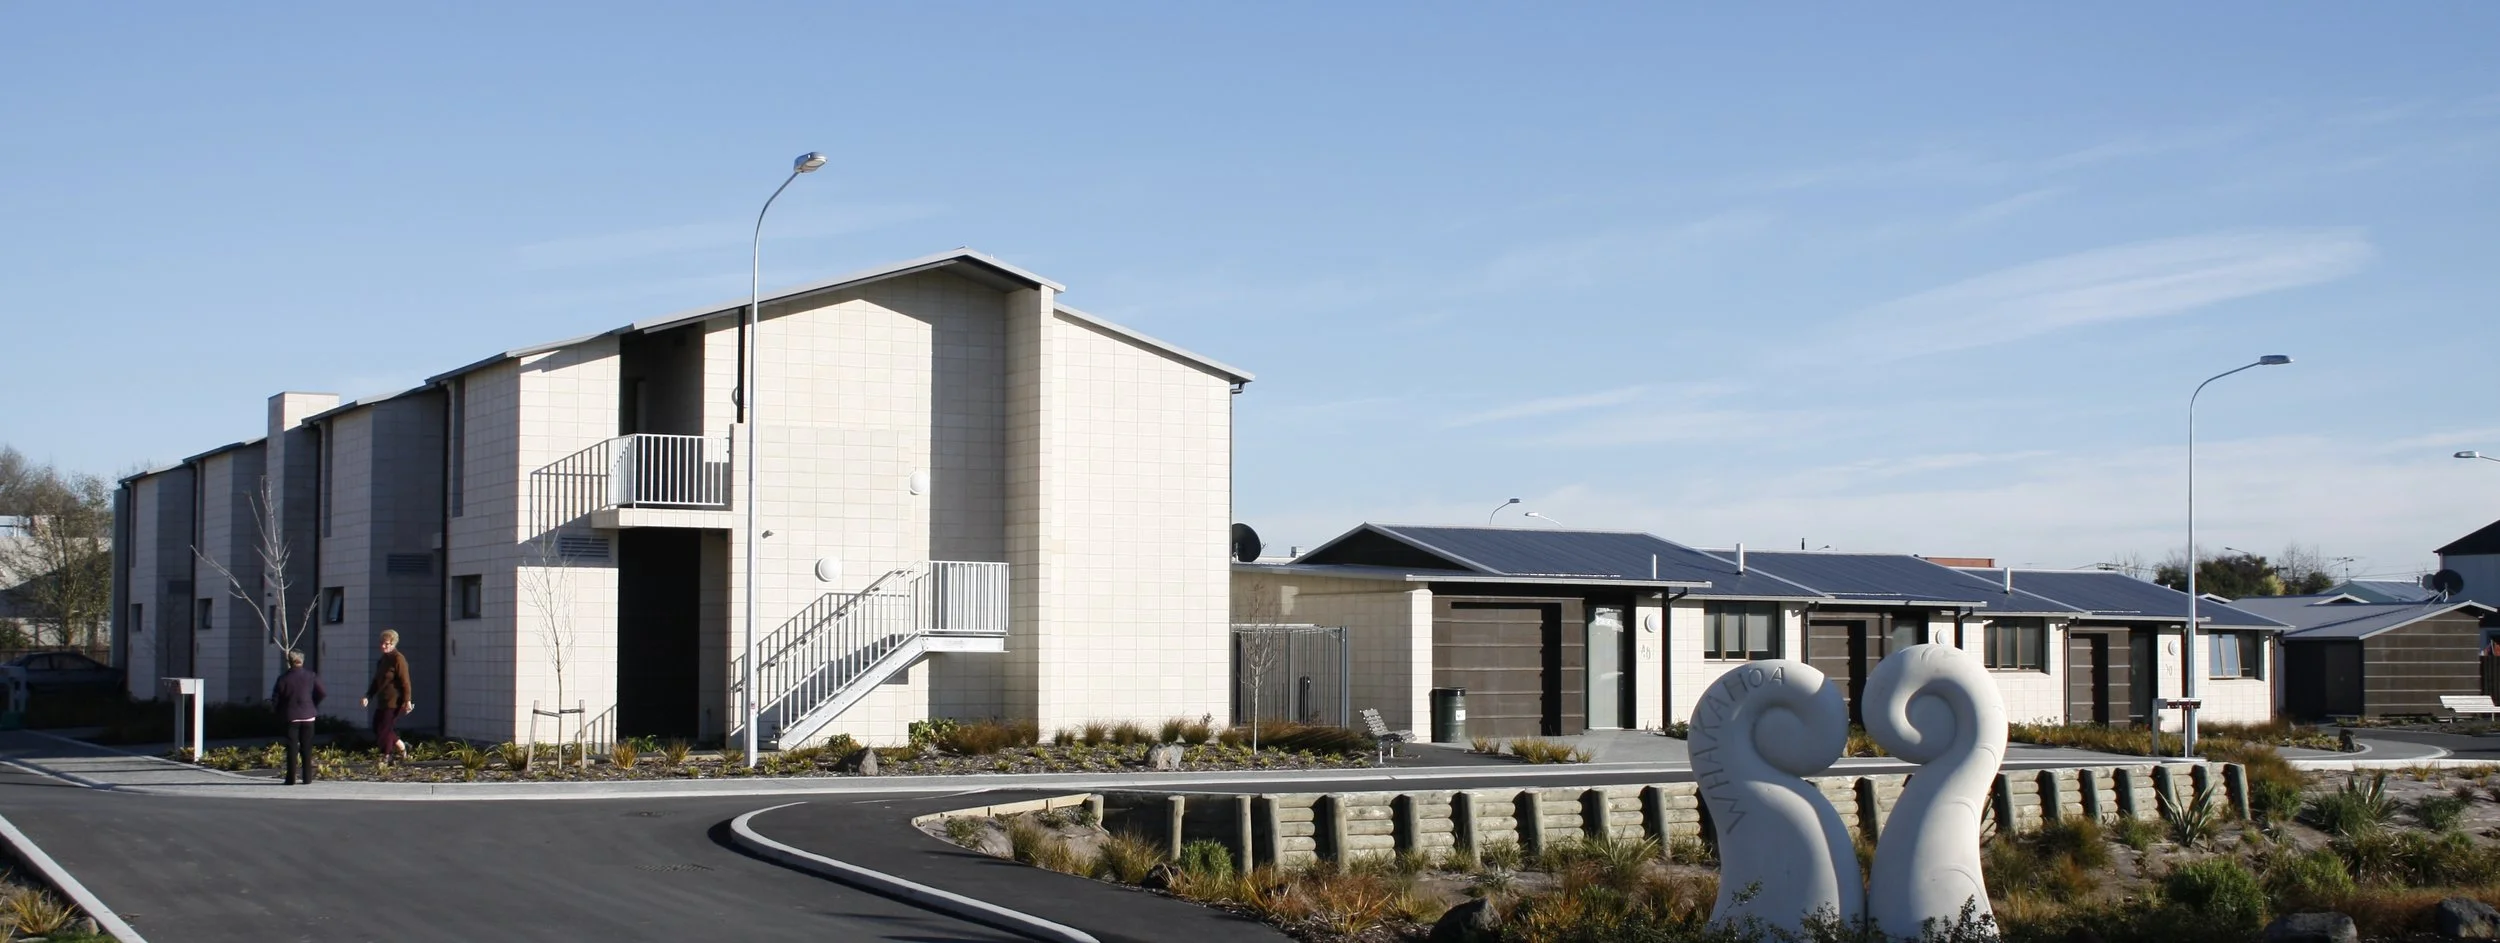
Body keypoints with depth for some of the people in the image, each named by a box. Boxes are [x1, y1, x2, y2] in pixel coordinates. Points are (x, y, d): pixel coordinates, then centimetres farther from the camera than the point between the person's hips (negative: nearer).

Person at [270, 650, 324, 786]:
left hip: (291, 717, -2)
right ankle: (307, 778, 7)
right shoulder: (311, 676, -3)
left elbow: (275, 699, -7)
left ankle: (291, 778, 0)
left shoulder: (284, 678, -9)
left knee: (292, 748, 3)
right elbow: (322, 694, -4)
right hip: (308, 716, 2)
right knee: (307, 748, 8)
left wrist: (281, 711, 11)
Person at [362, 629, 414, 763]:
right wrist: (368, 696, 10)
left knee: (384, 729, -8)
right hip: (383, 701, 10)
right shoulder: (383, 660, 16)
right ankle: (402, 748, 22)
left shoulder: (398, 659, -13)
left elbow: (405, 682, -17)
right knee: (377, 728, 11)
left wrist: (407, 701, -22)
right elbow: (376, 681, 21)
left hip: (394, 702, -10)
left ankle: (386, 756, 4)